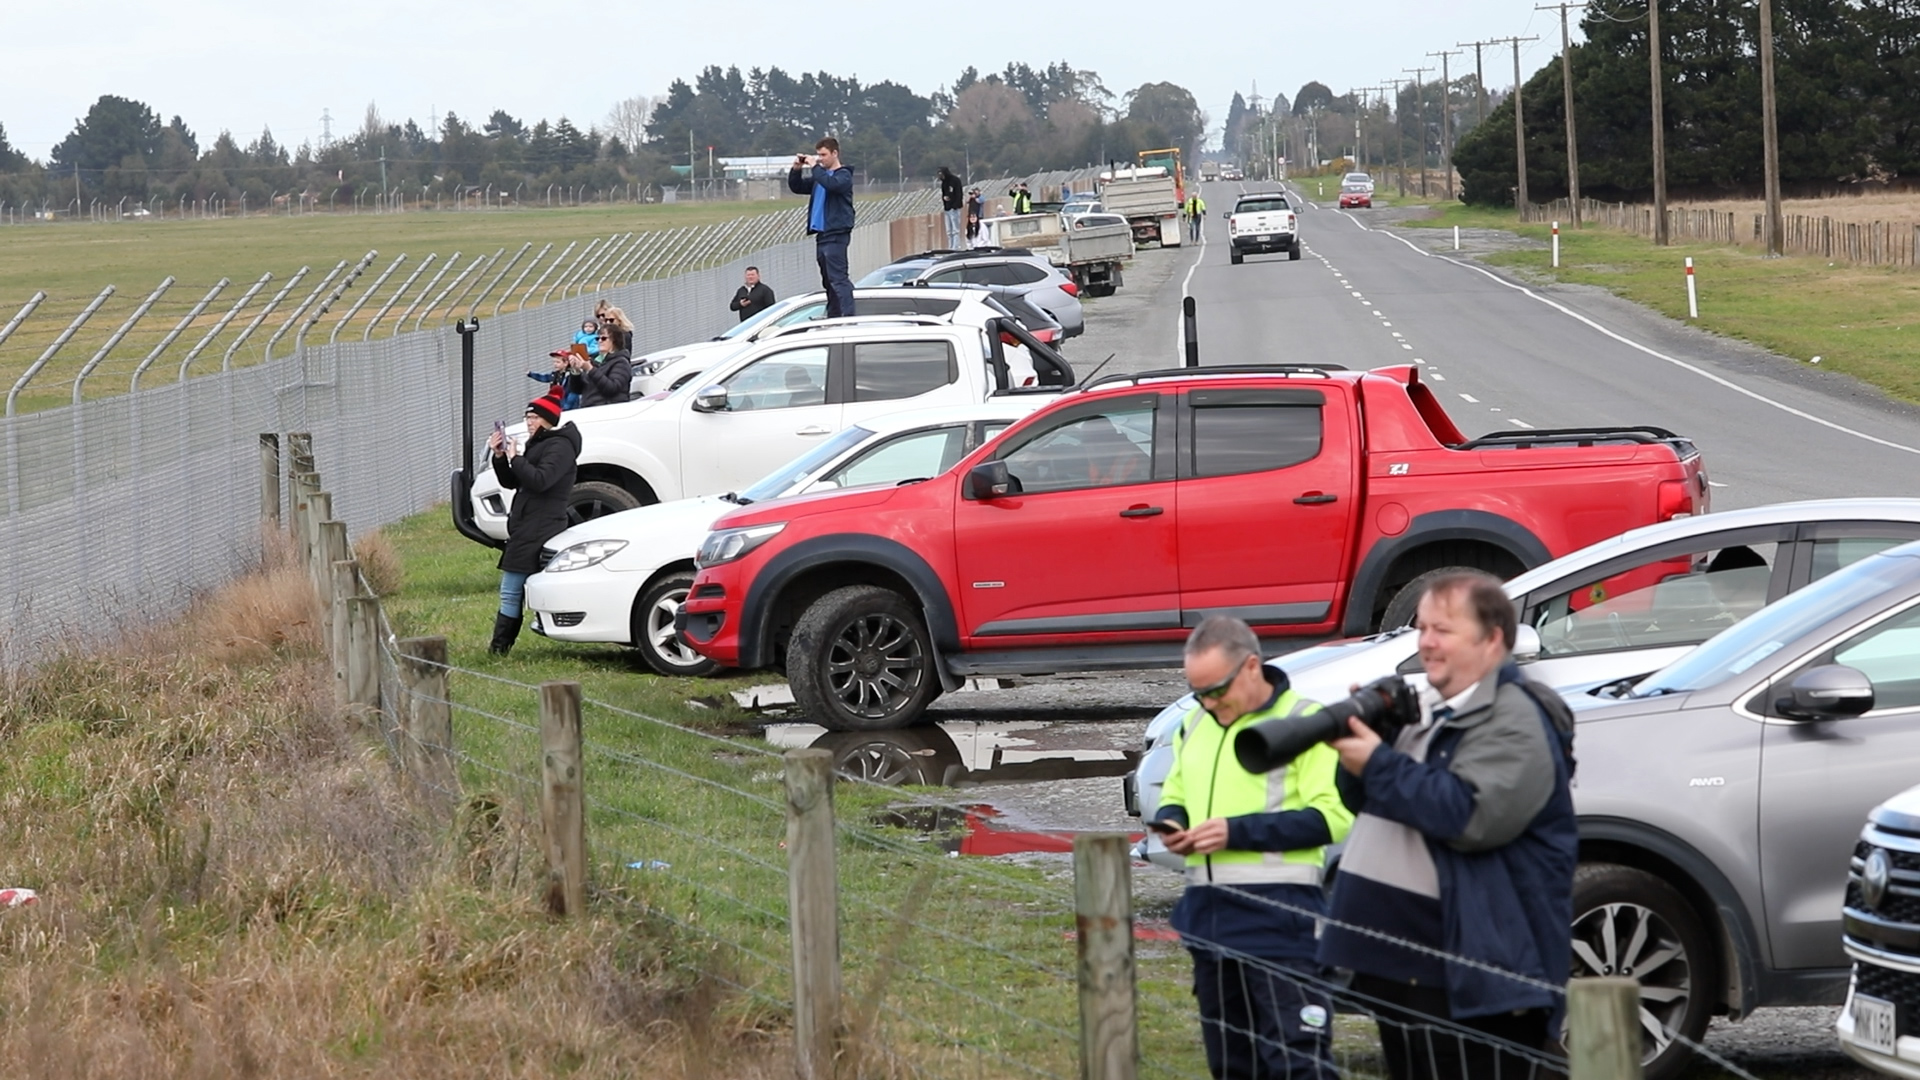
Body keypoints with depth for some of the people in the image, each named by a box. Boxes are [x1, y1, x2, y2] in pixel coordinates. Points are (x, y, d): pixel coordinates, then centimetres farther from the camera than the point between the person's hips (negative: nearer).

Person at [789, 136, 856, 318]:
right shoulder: (821, 174, 18)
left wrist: (815, 167, -18)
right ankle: (833, 318, 14)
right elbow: (796, 187, 23)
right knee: (828, 281, 11)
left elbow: (831, 184, -27)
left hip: (836, 234, -9)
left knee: (838, 278, -17)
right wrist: (796, 169, 7)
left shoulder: (843, 175, -5)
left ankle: (848, 316, -23)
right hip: (822, 234, 9)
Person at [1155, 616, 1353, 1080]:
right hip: (1206, 912, 8)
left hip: (1278, 915, -8)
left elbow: (1330, 816, -14)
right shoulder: (1194, 725, 15)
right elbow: (1173, 794, 27)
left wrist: (1238, 832, -19)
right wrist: (1170, 822, 2)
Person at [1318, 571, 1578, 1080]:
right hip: (1397, 961, 10)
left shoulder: (1515, 719, -13)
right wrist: (1363, 734, 0)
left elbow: (1474, 817, -27)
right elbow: (1364, 804, 20)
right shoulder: (1424, 708, 18)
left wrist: (1378, 765, -21)